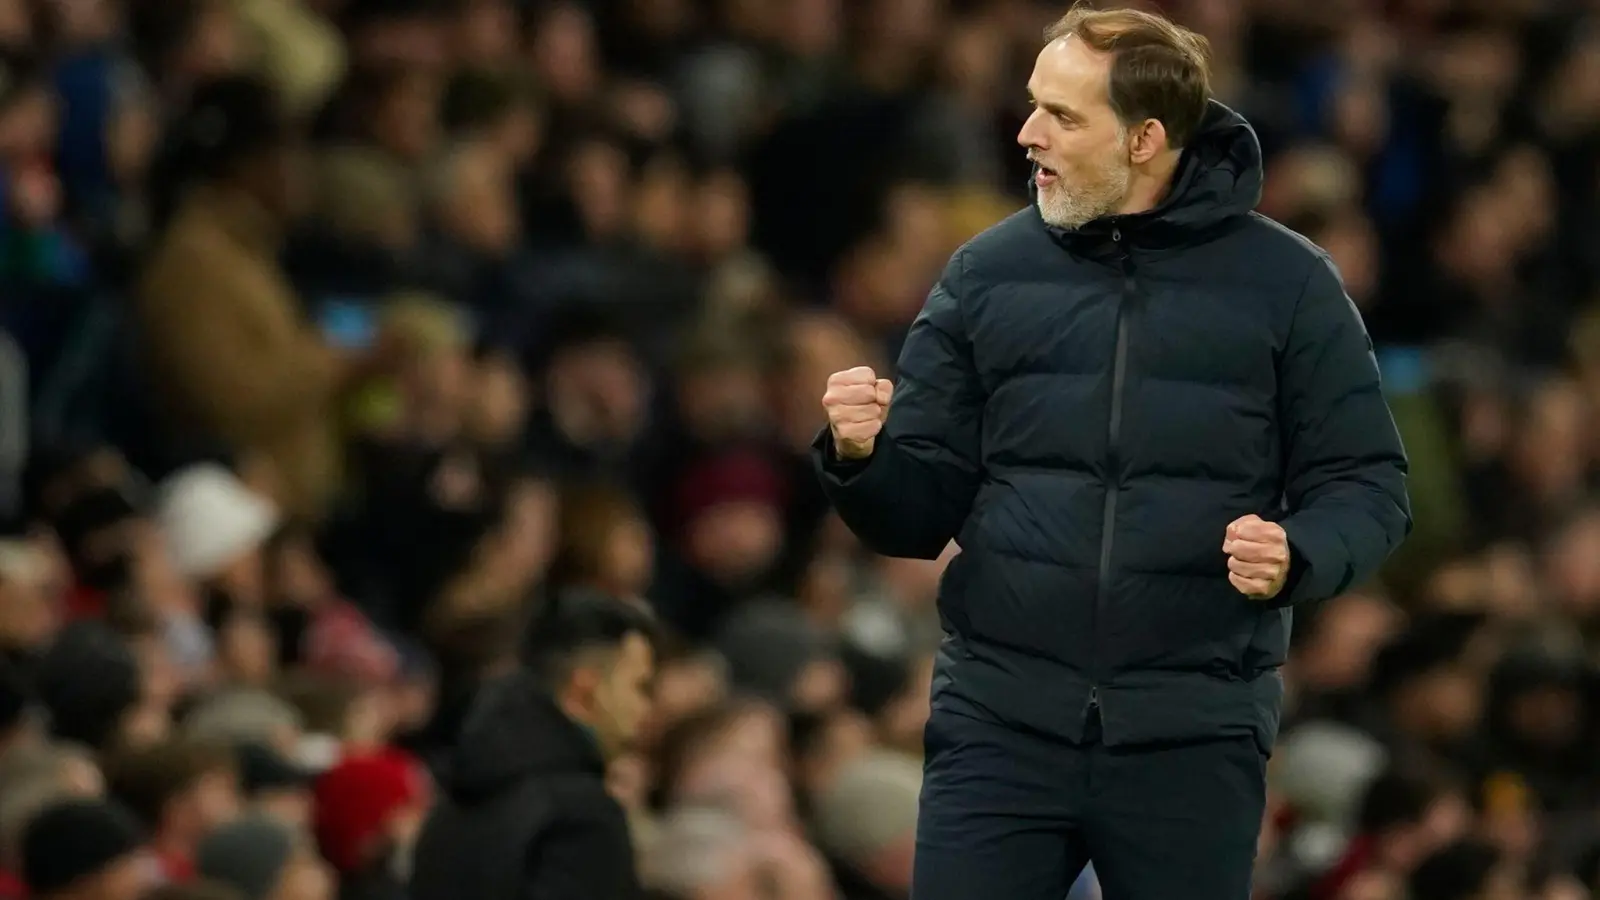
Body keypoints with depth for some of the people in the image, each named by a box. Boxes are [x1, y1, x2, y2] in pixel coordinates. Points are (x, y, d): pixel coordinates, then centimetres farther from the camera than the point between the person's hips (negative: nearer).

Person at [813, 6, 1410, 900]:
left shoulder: (1286, 283, 1)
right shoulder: (985, 276, 7)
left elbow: (1367, 487, 2)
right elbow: (919, 515, 9)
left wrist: (1297, 557, -19)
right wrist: (862, 457, -13)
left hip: (1194, 735, -2)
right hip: (1002, 723, 2)